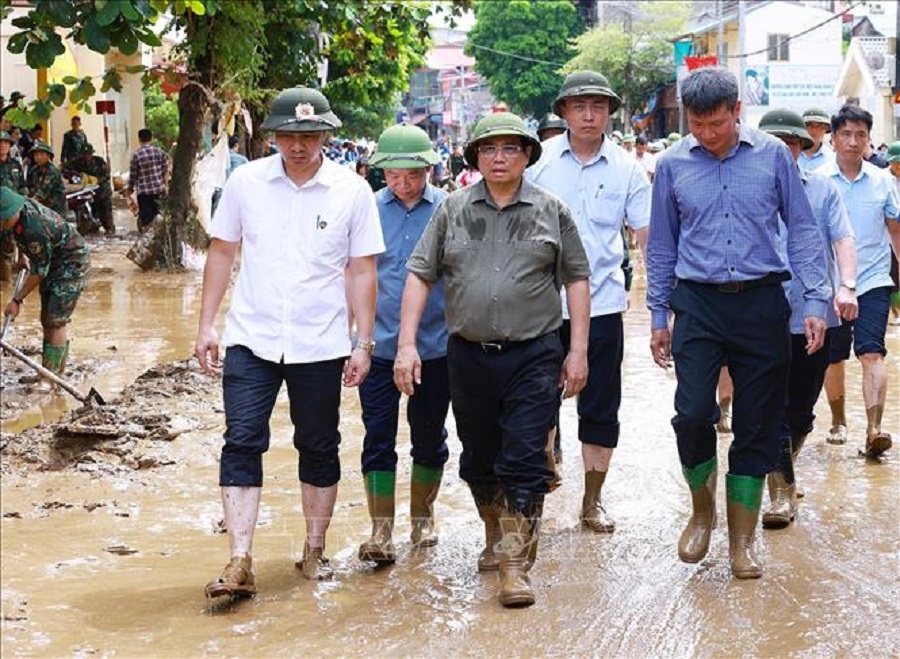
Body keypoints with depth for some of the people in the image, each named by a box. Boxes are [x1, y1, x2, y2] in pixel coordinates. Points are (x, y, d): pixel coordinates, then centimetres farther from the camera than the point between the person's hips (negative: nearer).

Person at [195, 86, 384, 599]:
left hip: (320, 345, 0)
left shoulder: (353, 191, -3)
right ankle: (240, 563, -5)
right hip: (251, 339, 0)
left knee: (319, 449, 11)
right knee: (242, 444, -7)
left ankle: (315, 551, 26)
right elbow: (222, 253, 8)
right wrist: (207, 325, 5)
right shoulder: (245, 182, 0)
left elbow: (361, 271, 0)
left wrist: (363, 343, -2)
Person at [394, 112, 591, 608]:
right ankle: (496, 537, 37)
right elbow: (419, 275, 5)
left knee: (524, 464, -7)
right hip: (469, 356, 2)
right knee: (478, 461, 14)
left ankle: (515, 566, -3)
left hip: (533, 356, -2)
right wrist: (407, 344, -4)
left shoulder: (551, 212, 3)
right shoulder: (452, 211, 5)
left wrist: (578, 351, 2)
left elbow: (576, 279, 7)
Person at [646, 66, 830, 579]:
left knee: (757, 424, 4)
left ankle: (742, 540, 16)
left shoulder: (773, 155, 0)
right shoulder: (673, 165, 4)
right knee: (693, 413, -12)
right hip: (699, 304, 0)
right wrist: (659, 315, 11)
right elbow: (662, 245, 12)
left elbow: (803, 229, 4)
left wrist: (816, 301, -3)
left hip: (762, 304, 0)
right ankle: (703, 512, 15)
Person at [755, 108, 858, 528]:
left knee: (801, 408, 11)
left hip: (816, 316, 2)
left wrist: (846, 286, -16)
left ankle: (781, 468, 34)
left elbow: (842, 239, 0)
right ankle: (782, 492, 2)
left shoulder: (822, 189, 7)